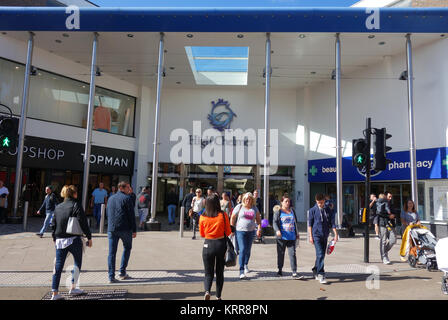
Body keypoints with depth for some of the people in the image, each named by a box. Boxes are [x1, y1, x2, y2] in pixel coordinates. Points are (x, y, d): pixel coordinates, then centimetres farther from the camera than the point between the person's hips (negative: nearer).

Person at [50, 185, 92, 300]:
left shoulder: (58, 207, 9)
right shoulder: (76, 205, -8)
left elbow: (53, 224, 14)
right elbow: (83, 223, -12)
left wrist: (54, 238, 25)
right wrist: (89, 237, -6)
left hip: (60, 240, 5)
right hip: (74, 240, -5)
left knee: (58, 266, 9)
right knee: (78, 262, 14)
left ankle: (55, 293, 9)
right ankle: (73, 288, 16)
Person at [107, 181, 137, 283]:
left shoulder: (111, 199, 15)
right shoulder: (127, 198, -5)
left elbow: (108, 214, 21)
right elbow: (131, 215, -9)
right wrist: (134, 230, -5)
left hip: (112, 229, 5)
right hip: (125, 229, -4)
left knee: (112, 252, 6)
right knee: (127, 248, 15)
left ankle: (111, 277, 5)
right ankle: (122, 273, 14)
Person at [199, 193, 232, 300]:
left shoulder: (202, 217, -5)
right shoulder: (223, 215, -9)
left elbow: (202, 234, 7)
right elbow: (228, 232, -2)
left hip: (208, 245, 0)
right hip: (221, 244, 0)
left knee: (208, 273, 11)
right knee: (220, 272, 17)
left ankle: (207, 291, -14)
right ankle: (218, 296, 23)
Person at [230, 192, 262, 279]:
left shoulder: (254, 208, 9)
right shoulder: (239, 207, 0)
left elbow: (258, 219, 16)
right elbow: (232, 218, 3)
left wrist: (259, 229, 4)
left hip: (251, 232, 4)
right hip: (240, 231, -4)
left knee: (248, 250, 14)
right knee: (242, 250, -13)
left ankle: (245, 265, 39)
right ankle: (241, 271, -12)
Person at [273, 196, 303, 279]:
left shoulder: (292, 211, 15)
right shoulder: (278, 211, 1)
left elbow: (296, 222, 22)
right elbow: (274, 222, -7)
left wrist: (297, 233, 17)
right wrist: (277, 230, -24)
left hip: (292, 237, 3)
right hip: (282, 237, -3)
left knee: (292, 254, -3)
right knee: (281, 254, 7)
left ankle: (294, 273, -3)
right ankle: (280, 270, 23)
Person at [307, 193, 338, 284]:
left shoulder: (329, 211, 6)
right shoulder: (312, 210, -3)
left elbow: (332, 223, 5)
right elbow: (310, 224, -1)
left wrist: (336, 235, -3)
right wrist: (310, 236, -5)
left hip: (325, 236, 4)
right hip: (316, 235, -4)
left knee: (322, 255, 12)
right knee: (320, 255, -12)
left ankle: (315, 271, 31)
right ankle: (321, 275, -8)